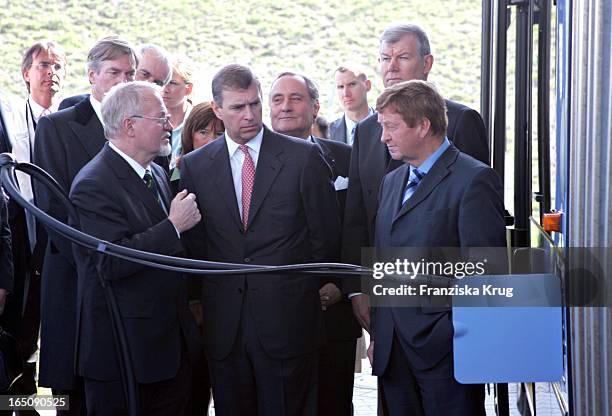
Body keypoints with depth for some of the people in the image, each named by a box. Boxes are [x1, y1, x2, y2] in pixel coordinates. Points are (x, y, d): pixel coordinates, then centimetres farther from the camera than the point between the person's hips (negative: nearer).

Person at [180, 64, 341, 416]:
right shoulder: (194, 166, 5)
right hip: (223, 323, 2)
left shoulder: (304, 156, -2)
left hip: (288, 318, -2)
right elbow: (193, 242, 10)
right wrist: (201, 300, 6)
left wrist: (304, 291, 6)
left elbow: (326, 234, 2)